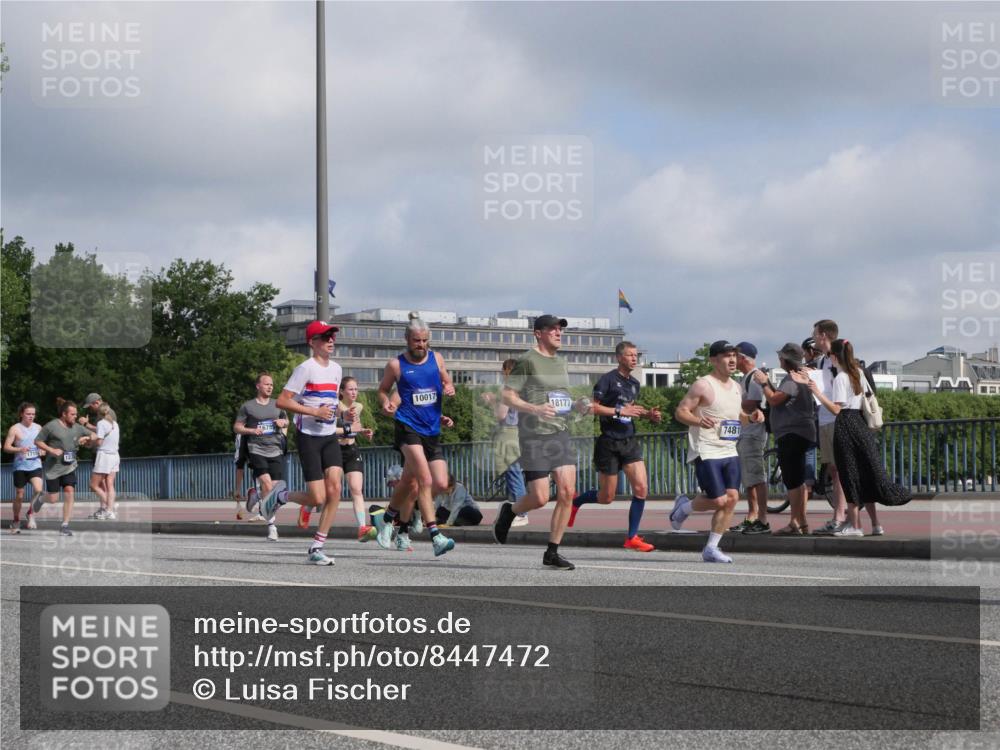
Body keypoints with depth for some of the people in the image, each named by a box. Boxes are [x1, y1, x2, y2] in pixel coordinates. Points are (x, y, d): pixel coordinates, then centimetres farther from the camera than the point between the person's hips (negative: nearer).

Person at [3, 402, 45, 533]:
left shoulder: (38, 427, 7)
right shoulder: (15, 428, -4)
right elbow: (6, 447, -6)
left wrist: (43, 450, 0)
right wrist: (20, 449, -22)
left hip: (35, 465, 2)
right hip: (20, 466, -2)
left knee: (38, 490, -20)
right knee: (19, 496, 6)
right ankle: (16, 521, 25)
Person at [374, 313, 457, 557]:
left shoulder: (436, 359, 10)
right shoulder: (396, 364, 1)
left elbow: (448, 383, 22)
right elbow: (383, 389, 12)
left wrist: (450, 389, -1)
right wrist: (386, 403, -9)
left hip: (432, 429, 5)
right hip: (408, 427, -5)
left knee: (441, 484, 3)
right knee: (425, 481, -19)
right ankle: (435, 536, -21)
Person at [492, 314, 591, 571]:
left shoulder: (561, 362, 18)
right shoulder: (527, 361, -5)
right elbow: (507, 396, -8)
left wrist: (578, 405, 8)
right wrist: (535, 409, -23)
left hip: (561, 434, 7)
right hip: (535, 435, -6)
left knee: (567, 492, -7)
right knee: (540, 498, -9)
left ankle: (552, 553, 0)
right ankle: (509, 511, 25)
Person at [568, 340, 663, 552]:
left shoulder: (634, 384, 13)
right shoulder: (608, 379, -9)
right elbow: (592, 407, -14)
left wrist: (648, 414, 11)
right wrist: (620, 411, -21)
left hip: (629, 441, 6)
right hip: (609, 442, -6)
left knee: (641, 488, -10)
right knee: (606, 498, 3)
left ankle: (632, 537, -1)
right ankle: (575, 501, 33)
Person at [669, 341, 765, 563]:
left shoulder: (736, 387, 15)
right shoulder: (703, 385, -9)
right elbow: (680, 411, -11)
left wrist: (751, 418, 5)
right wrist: (698, 421, -31)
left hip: (730, 452, 7)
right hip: (706, 451, -7)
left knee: (732, 498, -4)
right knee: (719, 500, -12)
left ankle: (711, 549, 5)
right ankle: (684, 506, 20)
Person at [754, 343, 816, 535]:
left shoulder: (793, 379, -15)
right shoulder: (801, 376, 18)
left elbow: (774, 400, -21)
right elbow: (779, 398, 20)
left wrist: (763, 383, -8)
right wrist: (768, 383, 15)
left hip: (792, 435, -11)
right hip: (797, 435, 11)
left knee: (793, 481, -11)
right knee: (797, 481, 15)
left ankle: (795, 523, -13)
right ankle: (802, 523, 19)